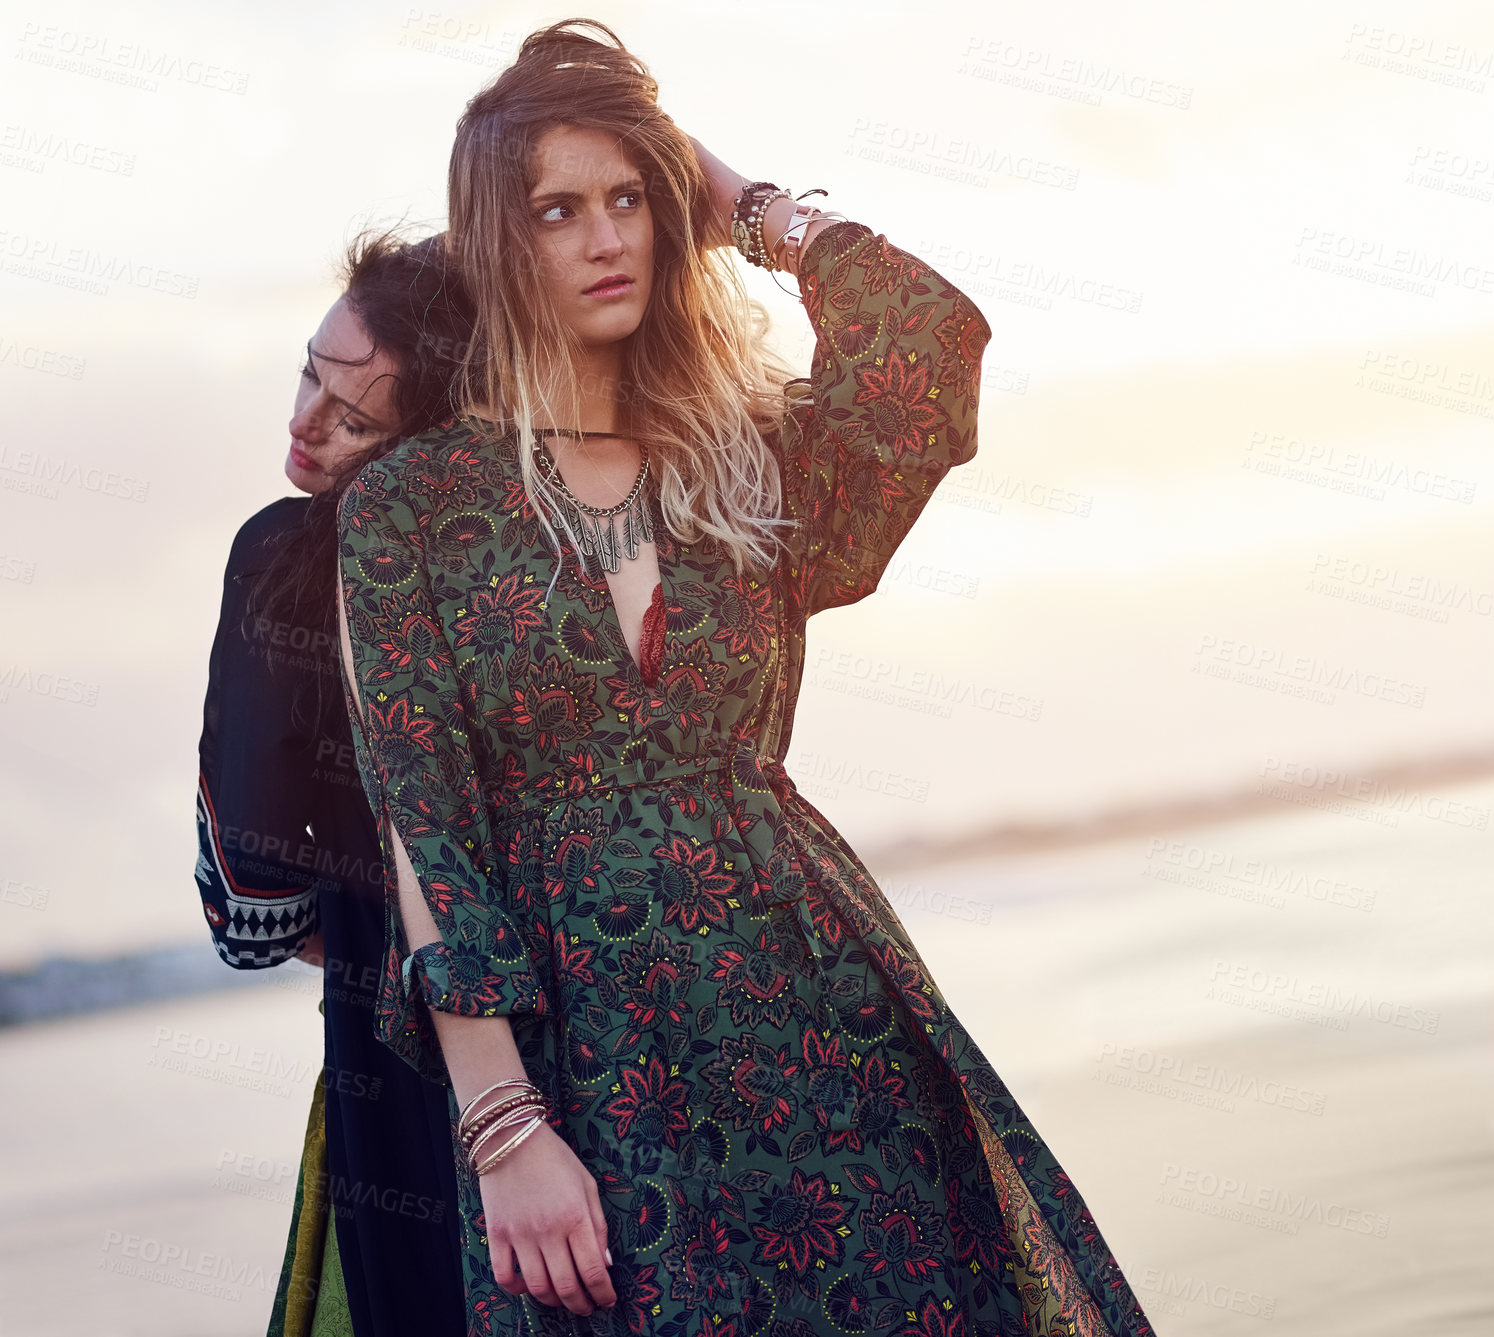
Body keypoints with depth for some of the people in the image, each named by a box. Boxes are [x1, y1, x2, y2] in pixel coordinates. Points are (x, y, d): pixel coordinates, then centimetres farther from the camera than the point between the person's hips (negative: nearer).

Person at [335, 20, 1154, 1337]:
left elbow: (936, 334, -10)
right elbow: (422, 822, -5)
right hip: (577, 1061, -2)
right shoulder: (409, 503, 2)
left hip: (819, 1022, 2)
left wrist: (748, 207, 5)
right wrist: (504, 1128, -14)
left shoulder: (748, 462, 9)